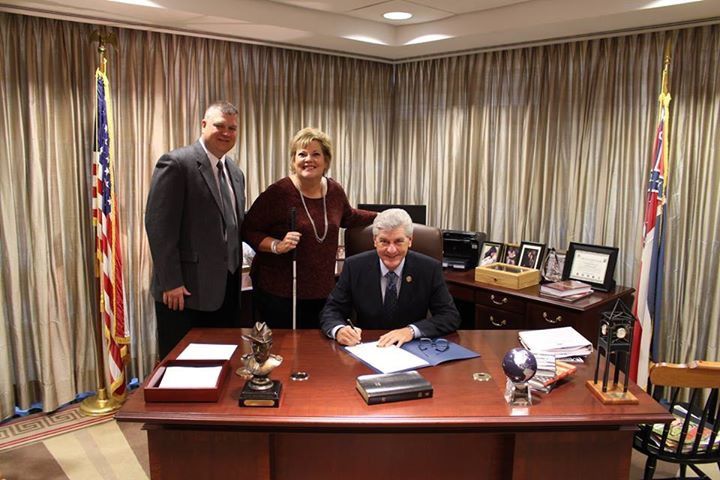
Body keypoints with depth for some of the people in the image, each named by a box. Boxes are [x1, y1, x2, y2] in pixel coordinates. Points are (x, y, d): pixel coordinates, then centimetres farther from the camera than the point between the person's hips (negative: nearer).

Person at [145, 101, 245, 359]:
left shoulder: (235, 172, 14)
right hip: (186, 289, -7)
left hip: (226, 288, 7)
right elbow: (158, 224, -15)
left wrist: (235, 275, 13)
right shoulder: (176, 163, -10)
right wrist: (171, 282, -17)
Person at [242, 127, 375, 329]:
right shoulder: (278, 192, -12)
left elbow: (349, 217, 24)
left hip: (322, 291, 5)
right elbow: (248, 230, -7)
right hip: (278, 292, -4)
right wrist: (277, 246, -21)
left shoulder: (335, 191, 4)